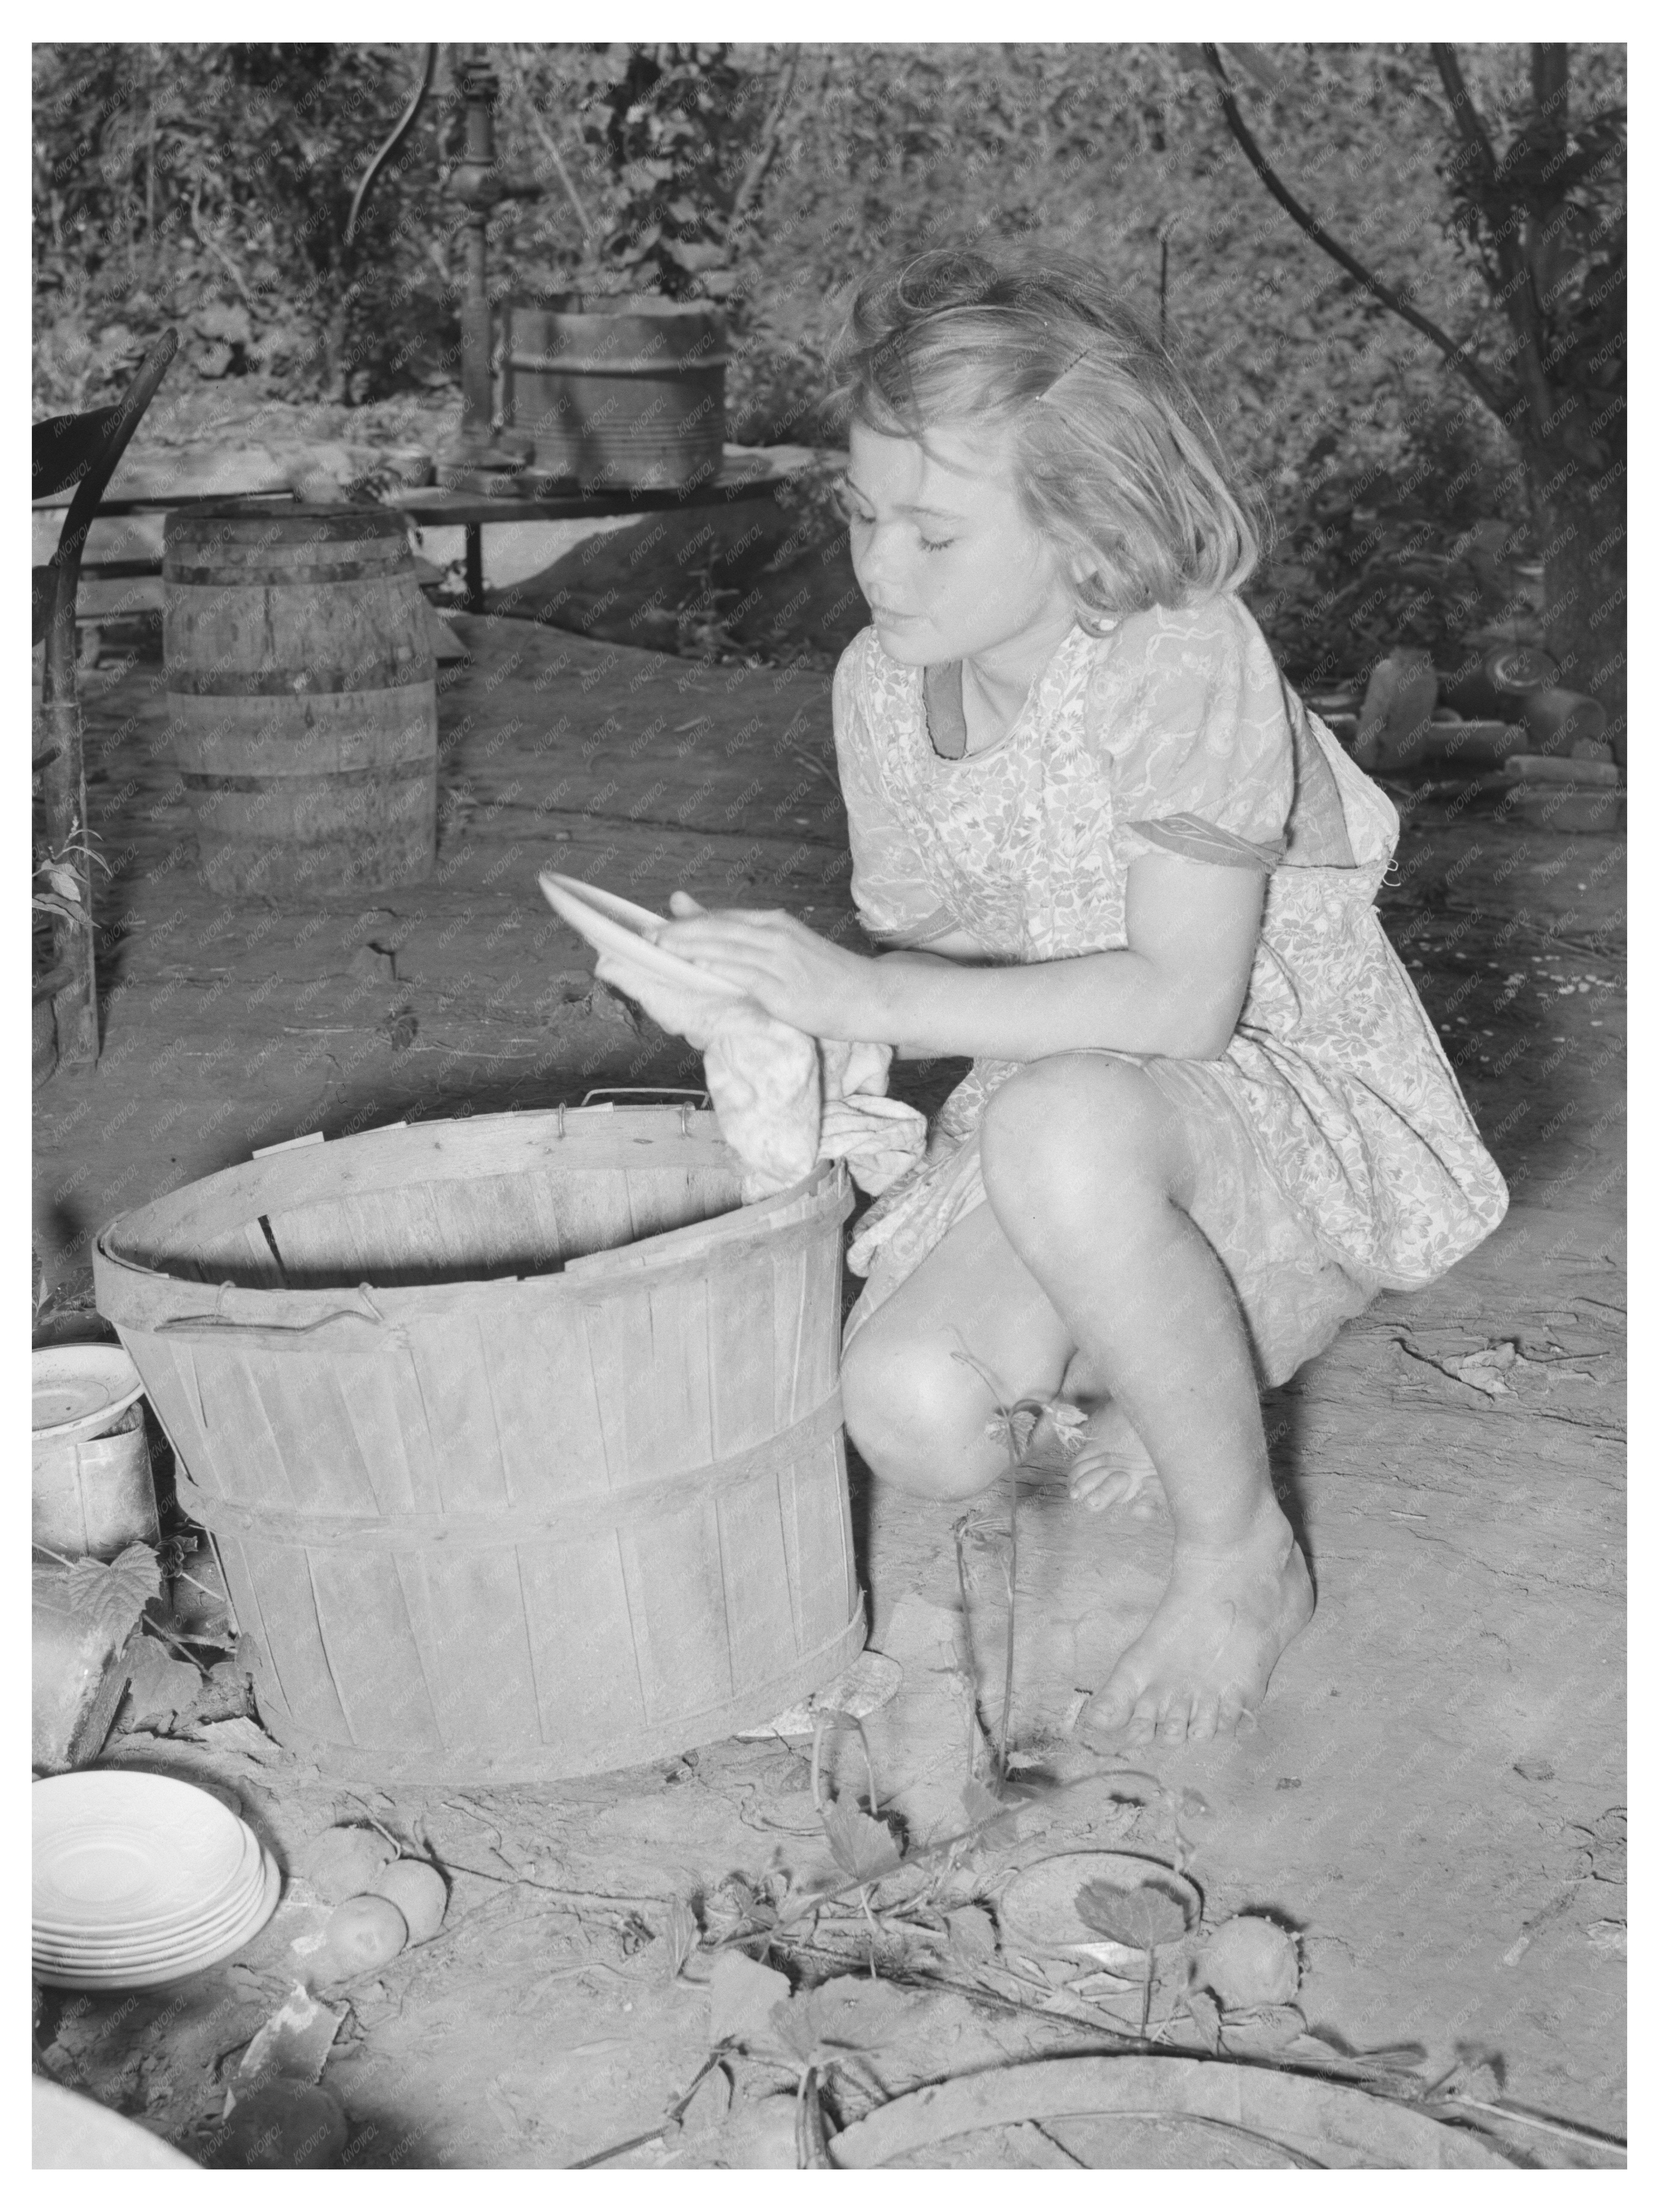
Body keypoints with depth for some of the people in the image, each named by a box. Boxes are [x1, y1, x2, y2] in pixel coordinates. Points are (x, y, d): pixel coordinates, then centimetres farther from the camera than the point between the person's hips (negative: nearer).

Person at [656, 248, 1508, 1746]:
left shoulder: (1186, 658, -23)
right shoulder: (880, 683, -1)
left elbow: (1183, 1001, -29)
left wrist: (867, 996, -33)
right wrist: (787, 1016, -13)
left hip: (1304, 1117, -6)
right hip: (1064, 1121, 6)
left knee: (1062, 1124, -41)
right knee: (910, 1418, -22)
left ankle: (1244, 1559, -15)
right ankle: (1181, 1386, 14)